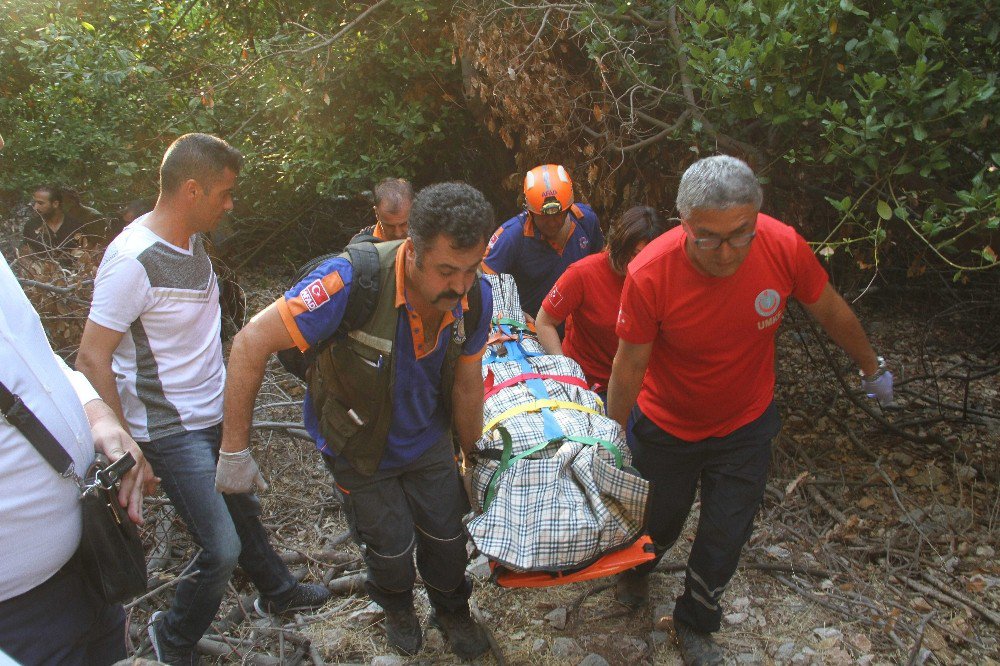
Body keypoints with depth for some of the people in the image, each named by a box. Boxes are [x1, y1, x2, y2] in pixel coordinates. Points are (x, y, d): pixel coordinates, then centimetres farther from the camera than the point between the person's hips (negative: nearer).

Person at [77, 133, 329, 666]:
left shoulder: (192, 240, 3)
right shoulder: (133, 259, -23)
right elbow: (92, 361, -22)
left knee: (242, 508, 23)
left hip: (216, 416, 8)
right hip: (172, 432, -8)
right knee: (222, 549, -6)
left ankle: (277, 591, 47)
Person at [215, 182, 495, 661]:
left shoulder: (475, 297, -22)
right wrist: (235, 450, -26)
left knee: (447, 536, 14)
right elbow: (251, 343, -32)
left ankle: (451, 610, 49)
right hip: (358, 446, -3)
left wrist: (473, 456, 8)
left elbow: (466, 384, -5)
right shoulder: (355, 281, -39)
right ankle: (397, 608, 50)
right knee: (390, 547, 12)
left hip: (427, 437, 3)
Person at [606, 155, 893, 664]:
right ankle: (635, 568, 57)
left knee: (725, 537, 12)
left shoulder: (784, 247, -25)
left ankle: (695, 624, 42)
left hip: (745, 427, 2)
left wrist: (872, 369, 11)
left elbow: (831, 311, -5)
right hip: (665, 427, -1)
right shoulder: (650, 274, -32)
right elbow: (629, 365, -20)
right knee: (659, 522, 20)